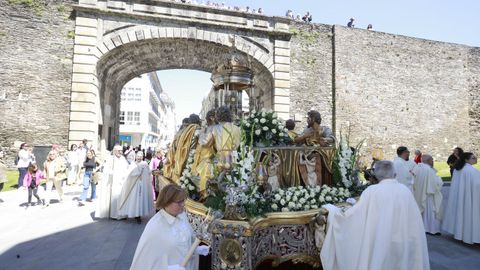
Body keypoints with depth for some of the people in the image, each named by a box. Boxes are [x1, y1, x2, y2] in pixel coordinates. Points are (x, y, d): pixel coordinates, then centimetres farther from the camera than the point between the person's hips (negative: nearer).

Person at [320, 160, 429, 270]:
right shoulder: (406, 191, -2)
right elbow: (414, 226, 4)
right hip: (403, 246, 3)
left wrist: (330, 208, 3)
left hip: (379, 245, -3)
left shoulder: (371, 191, -12)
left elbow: (350, 214, -10)